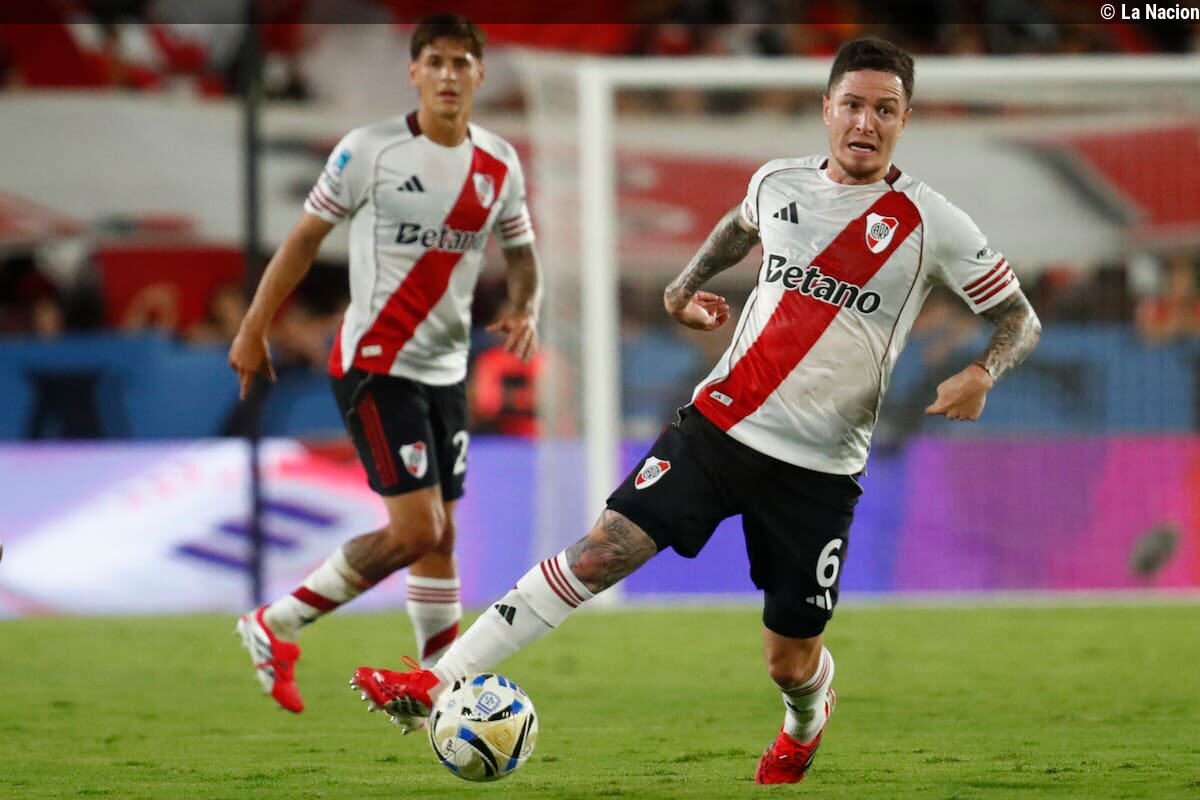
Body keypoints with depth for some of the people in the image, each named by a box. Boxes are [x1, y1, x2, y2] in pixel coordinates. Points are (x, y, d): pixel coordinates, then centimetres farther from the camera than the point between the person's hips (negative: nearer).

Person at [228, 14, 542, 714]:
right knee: (416, 529, -14)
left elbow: (522, 254, 15)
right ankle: (276, 628, 0)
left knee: (440, 536, 10)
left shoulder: (499, 165, 5)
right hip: (375, 364, -6)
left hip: (446, 369, 6)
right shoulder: (370, 151, -11)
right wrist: (254, 330, -3)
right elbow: (306, 238, -3)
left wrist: (525, 310, -7)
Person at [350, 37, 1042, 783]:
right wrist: (685, 287, 15)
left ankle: (806, 724, 42)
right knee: (601, 551, -14)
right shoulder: (778, 182, 3)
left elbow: (1022, 320, -1)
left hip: (819, 467, -2)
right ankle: (437, 687, -15)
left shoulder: (932, 224, -8)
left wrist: (981, 374, -20)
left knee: (791, 660, 4)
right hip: (721, 421, 2)